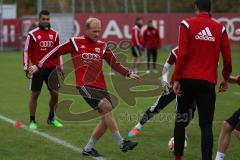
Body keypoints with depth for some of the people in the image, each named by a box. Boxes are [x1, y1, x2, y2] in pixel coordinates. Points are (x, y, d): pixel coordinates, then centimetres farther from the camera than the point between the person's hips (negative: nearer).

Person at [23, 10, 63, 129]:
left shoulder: (54, 34, 7)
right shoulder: (33, 34, -5)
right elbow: (27, 51, -3)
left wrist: (60, 67, 11)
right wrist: (26, 67, -8)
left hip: (51, 69, 4)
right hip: (37, 69, -4)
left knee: (55, 93, 4)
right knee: (35, 94, 1)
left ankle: (51, 118, 21)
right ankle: (32, 121, 9)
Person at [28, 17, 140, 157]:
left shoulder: (102, 46, 11)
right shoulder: (75, 42, 0)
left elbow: (115, 64, 16)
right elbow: (56, 52, 7)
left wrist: (129, 74, 2)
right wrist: (38, 66, 7)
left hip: (100, 87, 6)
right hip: (84, 85, -6)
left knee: (107, 119, 2)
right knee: (106, 106, -26)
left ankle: (88, 148, 20)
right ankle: (121, 143, -23)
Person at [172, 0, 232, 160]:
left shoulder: (187, 25, -2)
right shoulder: (220, 29, 4)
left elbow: (182, 54, -8)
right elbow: (227, 58, 5)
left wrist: (176, 79, -4)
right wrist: (226, 79, 20)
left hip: (188, 80, 0)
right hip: (209, 82, 1)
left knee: (181, 121, 13)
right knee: (206, 125, 1)